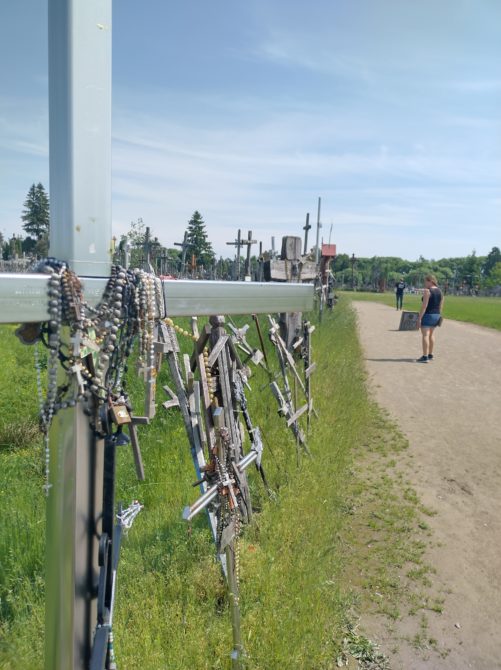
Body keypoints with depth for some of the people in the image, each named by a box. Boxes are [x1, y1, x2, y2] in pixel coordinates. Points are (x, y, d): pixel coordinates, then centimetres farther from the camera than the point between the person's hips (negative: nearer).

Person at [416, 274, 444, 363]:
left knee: (425, 335, -7)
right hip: (436, 315, 9)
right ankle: (430, 355, 27)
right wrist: (439, 316, 20)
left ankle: (425, 357, -11)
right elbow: (441, 306, 12)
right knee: (431, 334, 19)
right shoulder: (440, 291, 10)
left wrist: (419, 318, -17)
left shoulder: (427, 291, -15)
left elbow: (424, 306, -19)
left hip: (427, 315, -9)